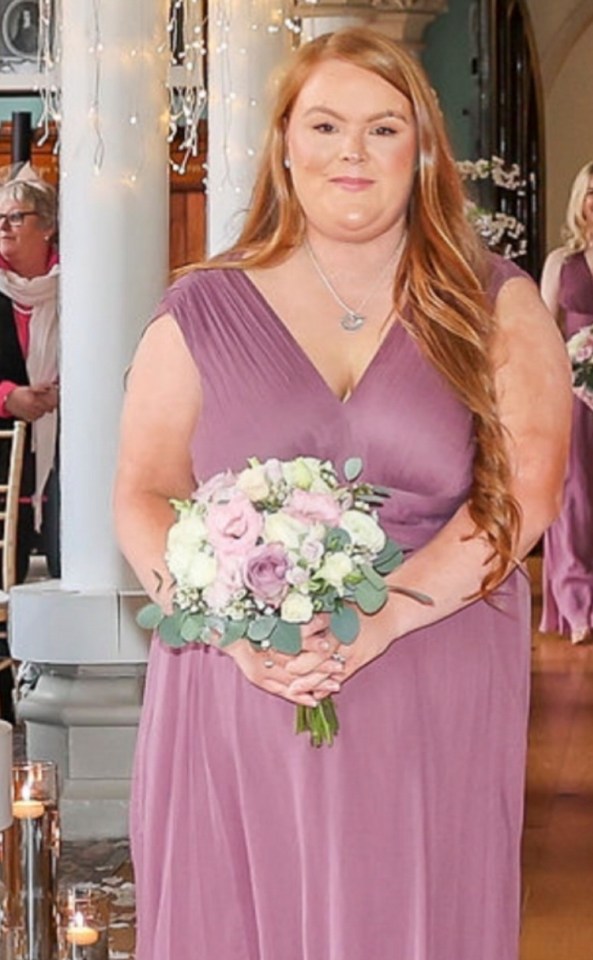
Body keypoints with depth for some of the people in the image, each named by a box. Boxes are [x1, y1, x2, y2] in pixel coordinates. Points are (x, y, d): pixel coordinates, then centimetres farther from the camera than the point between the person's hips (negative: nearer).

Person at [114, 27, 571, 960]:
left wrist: (377, 621, -19)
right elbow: (144, 498, 3)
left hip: (436, 711, 0)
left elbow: (523, 491, -6)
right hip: (235, 706, 0)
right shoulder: (203, 313, 7)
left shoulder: (496, 308, 5)